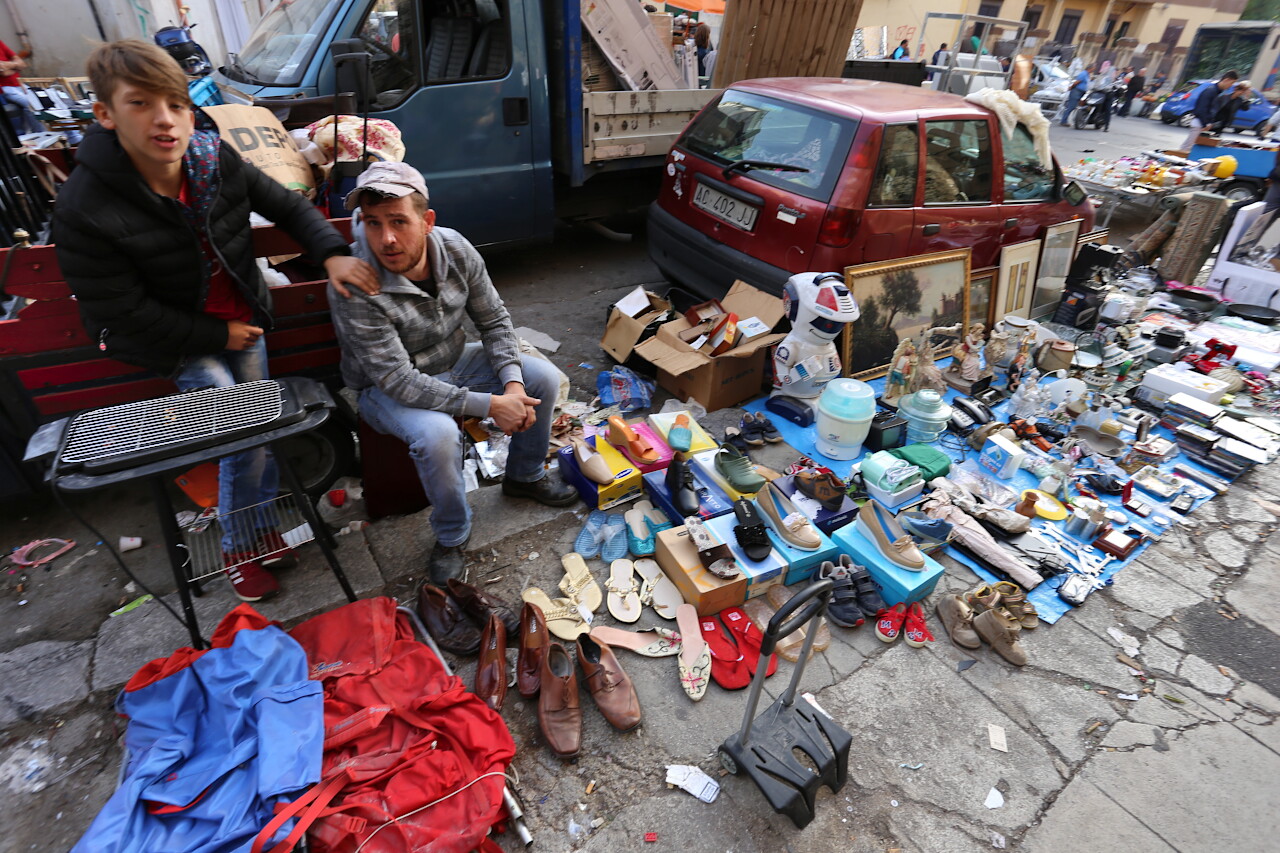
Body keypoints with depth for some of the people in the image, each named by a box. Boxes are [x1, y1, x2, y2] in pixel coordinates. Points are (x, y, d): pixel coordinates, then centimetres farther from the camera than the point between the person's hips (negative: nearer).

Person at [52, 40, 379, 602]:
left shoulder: (216, 161, -13)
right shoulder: (85, 208, -24)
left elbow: (288, 207, -1)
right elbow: (123, 313, -19)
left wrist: (332, 254, -19)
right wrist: (218, 335, -17)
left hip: (243, 319, 4)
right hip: (172, 339, -4)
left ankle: (259, 526, 29)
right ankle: (241, 546, 9)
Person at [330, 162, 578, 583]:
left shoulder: (455, 249, -16)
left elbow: (494, 320, -5)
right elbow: (399, 381, -32)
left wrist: (513, 382, -21)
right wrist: (489, 405, -34)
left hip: (453, 363, 6)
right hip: (388, 388, -5)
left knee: (544, 378, -6)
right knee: (438, 434, -36)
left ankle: (524, 476, 17)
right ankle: (451, 536, -6)